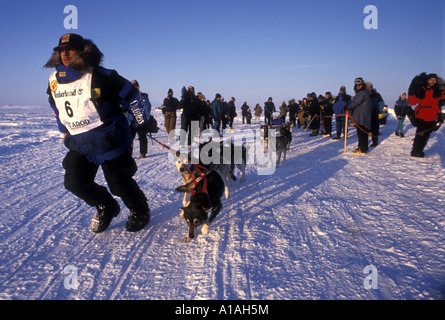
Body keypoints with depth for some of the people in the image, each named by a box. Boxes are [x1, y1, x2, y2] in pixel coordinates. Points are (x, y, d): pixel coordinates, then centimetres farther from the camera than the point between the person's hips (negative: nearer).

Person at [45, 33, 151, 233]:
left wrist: (143, 122, -1)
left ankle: (140, 212, 28)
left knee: (119, 182, 1)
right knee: (75, 182, 1)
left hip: (109, 141, -6)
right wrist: (65, 131, 27)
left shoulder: (99, 77, -14)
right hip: (79, 143, 7)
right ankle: (106, 207, 28)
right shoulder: (54, 81, 6)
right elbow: (57, 108, 24)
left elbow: (131, 96, -7)